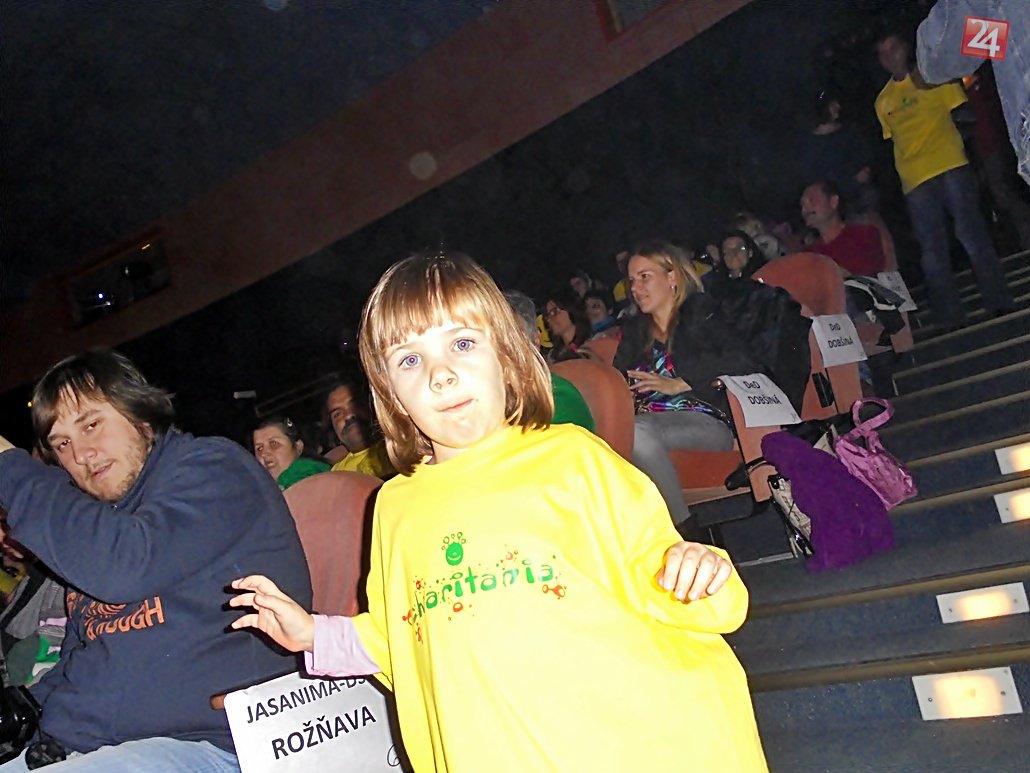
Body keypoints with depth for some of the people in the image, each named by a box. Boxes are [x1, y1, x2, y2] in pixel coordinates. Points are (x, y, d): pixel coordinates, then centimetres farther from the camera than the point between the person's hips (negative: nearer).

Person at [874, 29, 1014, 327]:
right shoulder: (883, 101, 19)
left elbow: (963, 111, 9)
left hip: (950, 167, -3)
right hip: (914, 180, 3)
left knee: (972, 235, -10)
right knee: (932, 252, 0)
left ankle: (999, 305, -4)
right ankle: (950, 322, 4)